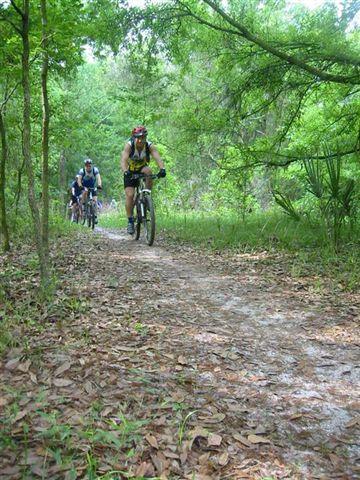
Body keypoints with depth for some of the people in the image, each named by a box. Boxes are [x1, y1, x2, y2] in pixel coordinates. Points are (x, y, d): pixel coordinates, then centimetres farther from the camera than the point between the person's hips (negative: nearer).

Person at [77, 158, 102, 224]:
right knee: (85, 192, -34)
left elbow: (98, 178, -31)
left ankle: (95, 216, -10)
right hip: (85, 186, 0)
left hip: (93, 187, 0)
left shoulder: (95, 170, -20)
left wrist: (99, 185, -50)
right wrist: (80, 185, -49)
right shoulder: (82, 171, -20)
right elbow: (79, 179, -29)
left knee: (95, 201, -14)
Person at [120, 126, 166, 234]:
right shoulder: (129, 145, -25)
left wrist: (162, 169, -56)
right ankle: (130, 221, -5)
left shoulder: (149, 146, -21)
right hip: (130, 172, -1)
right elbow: (123, 160, -38)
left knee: (148, 171, -34)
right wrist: (125, 171, -58)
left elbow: (158, 158, -36)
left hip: (142, 169, 1)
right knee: (129, 195, -16)